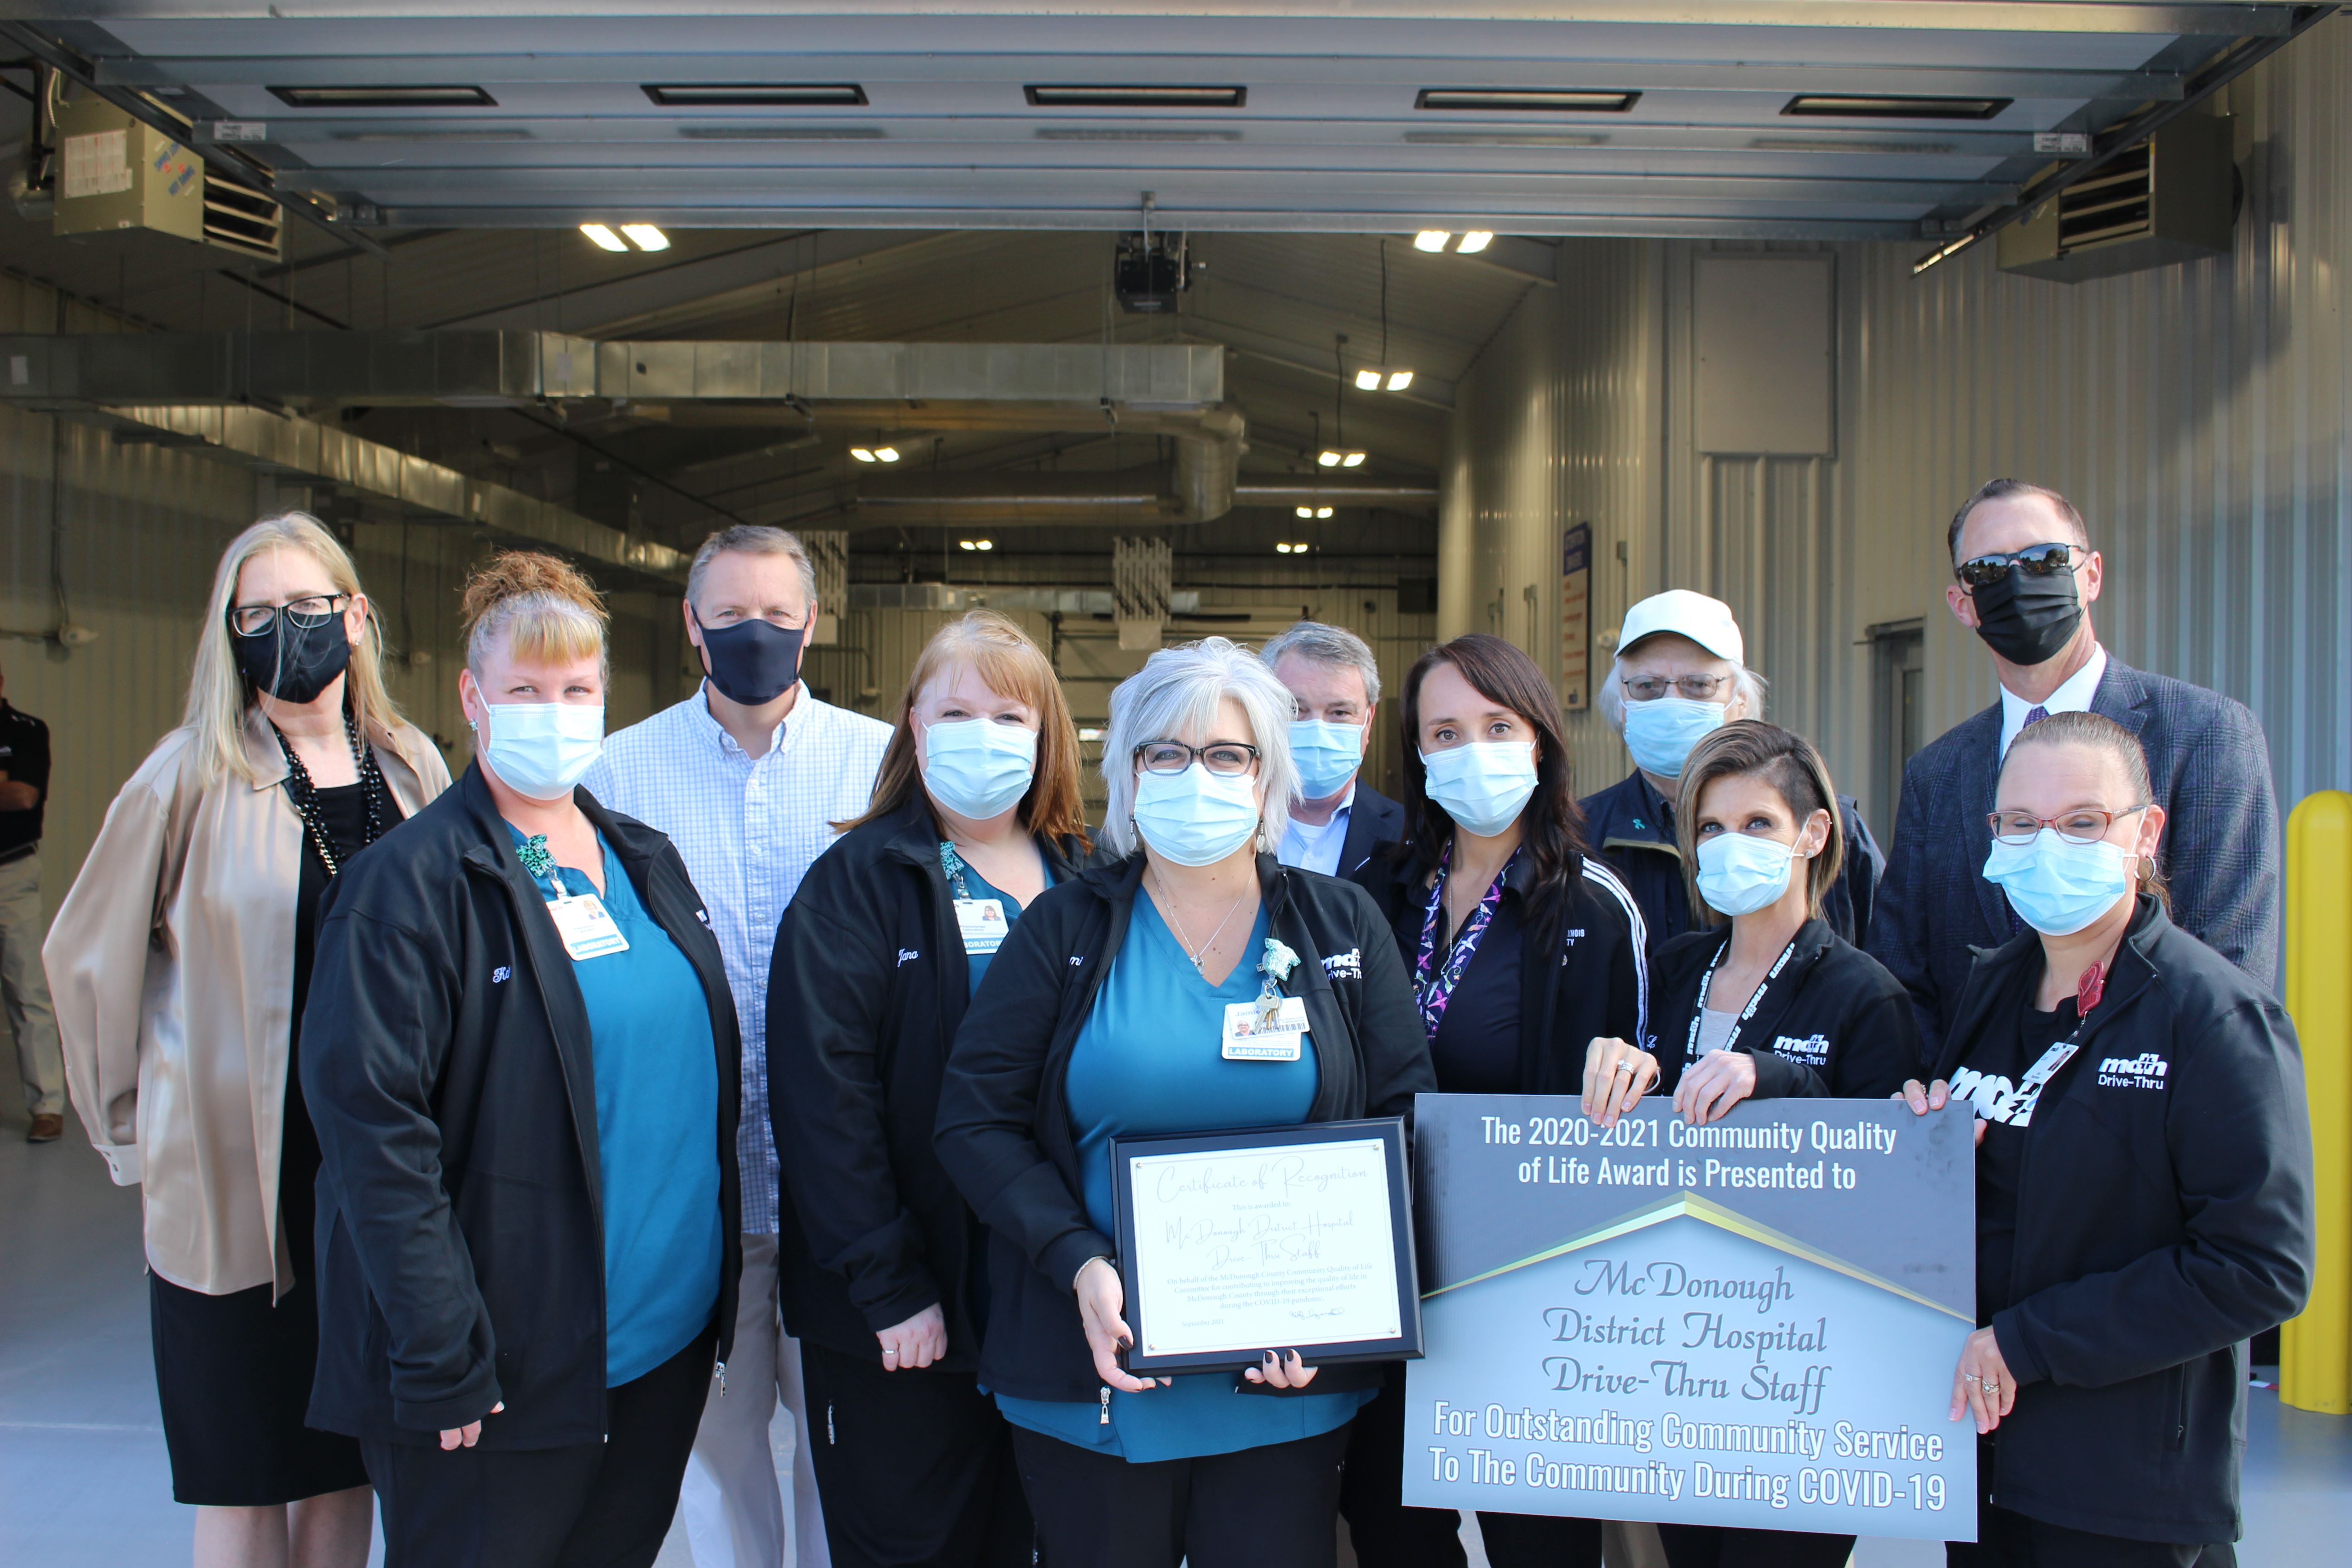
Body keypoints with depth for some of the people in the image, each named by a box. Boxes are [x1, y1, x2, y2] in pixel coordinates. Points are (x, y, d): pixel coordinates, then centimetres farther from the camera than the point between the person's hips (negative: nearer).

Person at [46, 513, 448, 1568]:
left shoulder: (413, 769, 4)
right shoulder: (194, 778, -6)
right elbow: (88, 959, 3)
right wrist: (135, 1130, 7)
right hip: (237, 1177, -3)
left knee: (346, 1468, 14)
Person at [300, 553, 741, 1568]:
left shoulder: (646, 862, 9)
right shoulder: (412, 883, -12)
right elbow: (375, 1128, -17)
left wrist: (715, 1294, 13)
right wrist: (441, 1360, -20)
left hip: (668, 1341, 6)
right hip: (499, 1372, -6)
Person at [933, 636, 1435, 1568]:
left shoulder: (1344, 928, 5)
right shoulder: (1065, 930, 2)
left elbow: (1404, 1123, 4)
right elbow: (976, 1118, -2)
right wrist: (1080, 1266, -16)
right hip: (1093, 1379, 0)